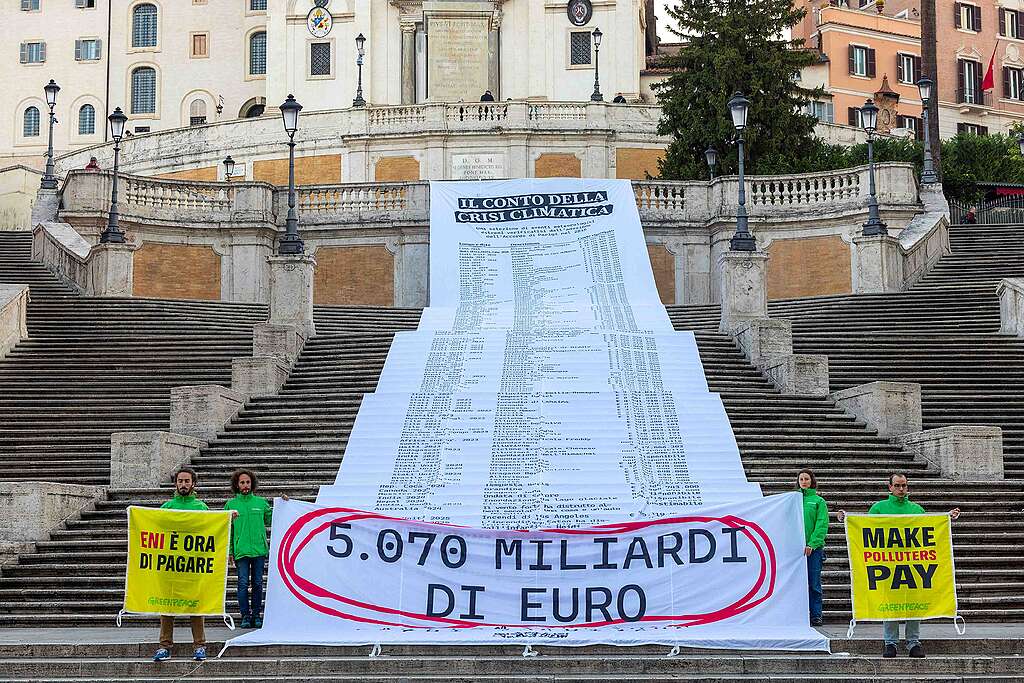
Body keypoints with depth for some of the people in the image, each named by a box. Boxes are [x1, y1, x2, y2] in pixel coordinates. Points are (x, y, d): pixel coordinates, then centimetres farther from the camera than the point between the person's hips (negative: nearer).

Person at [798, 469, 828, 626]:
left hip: (814, 548, -2)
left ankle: (816, 616, 4)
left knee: (814, 584, -1)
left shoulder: (819, 501, 5)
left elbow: (822, 525, -3)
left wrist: (812, 544, -14)